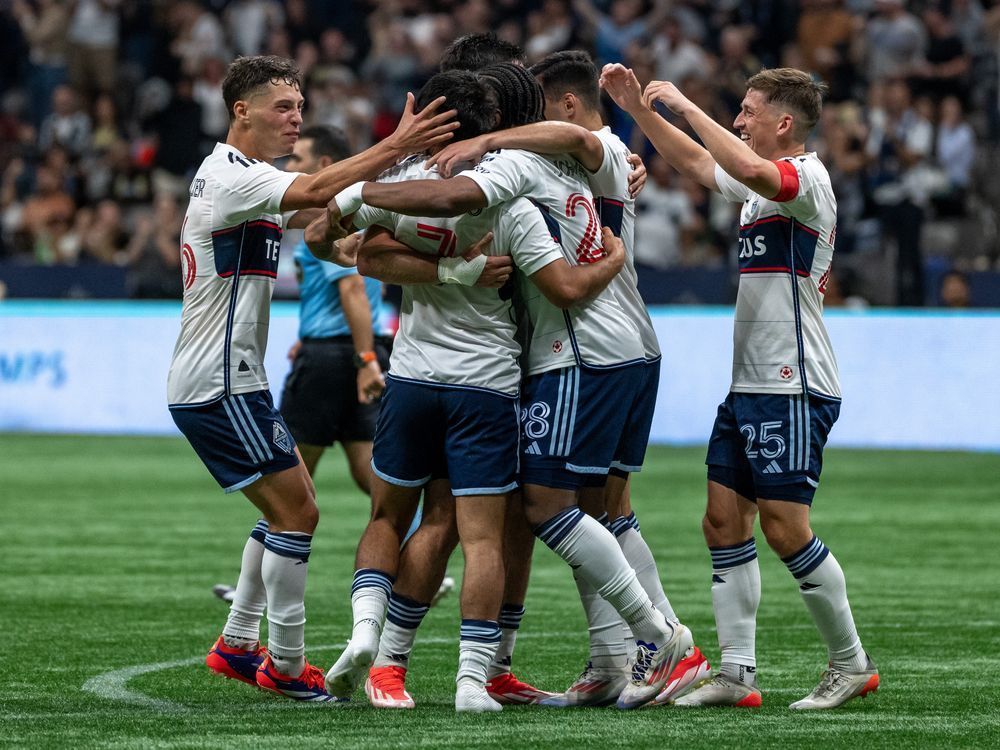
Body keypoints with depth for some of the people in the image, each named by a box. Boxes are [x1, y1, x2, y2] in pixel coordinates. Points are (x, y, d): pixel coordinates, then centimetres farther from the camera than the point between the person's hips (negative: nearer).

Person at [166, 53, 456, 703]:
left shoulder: (244, 175, 16)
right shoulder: (231, 177, -16)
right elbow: (316, 192, -32)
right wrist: (396, 147, -37)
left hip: (233, 380, 10)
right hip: (220, 384, -10)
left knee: (291, 509, 16)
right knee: (297, 513, -8)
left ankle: (238, 645, 21)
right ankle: (286, 666, -2)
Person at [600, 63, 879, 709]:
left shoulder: (808, 176, -12)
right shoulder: (764, 184, 17)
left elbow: (750, 170, -34)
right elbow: (697, 162, 33)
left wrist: (685, 105, -26)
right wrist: (639, 108, 25)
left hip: (794, 389, -10)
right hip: (749, 387, 10)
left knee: (785, 529, -10)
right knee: (724, 523, 4)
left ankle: (852, 663, 3)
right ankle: (737, 674, 5)